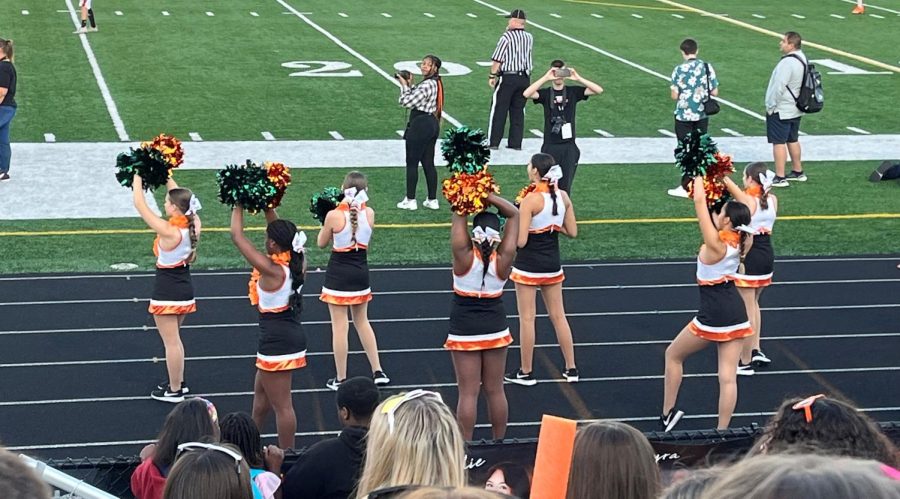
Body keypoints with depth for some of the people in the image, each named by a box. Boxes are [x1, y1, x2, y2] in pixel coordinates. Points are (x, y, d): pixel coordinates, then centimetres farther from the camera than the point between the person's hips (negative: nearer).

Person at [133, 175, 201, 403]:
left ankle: (174, 390, 15)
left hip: (167, 290, -8)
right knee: (174, 339, 24)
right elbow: (181, 197, 10)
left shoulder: (168, 231, -27)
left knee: (171, 341, 4)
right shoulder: (193, 225, -8)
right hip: (185, 287, 8)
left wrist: (137, 177, -13)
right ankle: (178, 381, 35)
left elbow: (140, 204, -23)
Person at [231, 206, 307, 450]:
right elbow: (280, 232, 13)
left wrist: (238, 205, -5)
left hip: (276, 344, -9)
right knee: (261, 393, 28)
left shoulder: (271, 271, -24)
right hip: (293, 336, 9)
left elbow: (237, 236, -16)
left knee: (282, 404, 2)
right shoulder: (298, 263, -4)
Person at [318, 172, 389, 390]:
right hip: (361, 272, 4)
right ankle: (378, 372, 23)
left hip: (338, 274, -4)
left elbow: (321, 243, -3)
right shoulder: (369, 214, -8)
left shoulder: (334, 216, -18)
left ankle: (340, 379, 12)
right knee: (362, 322, 21)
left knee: (340, 327, 4)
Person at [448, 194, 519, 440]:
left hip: (464, 332, -2)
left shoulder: (464, 257, -19)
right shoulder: (503, 260, -13)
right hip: (496, 330, 2)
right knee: (495, 390, 13)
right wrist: (488, 196, -14)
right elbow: (514, 214, -9)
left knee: (468, 393, 1)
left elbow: (459, 215, -13)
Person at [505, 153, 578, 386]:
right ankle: (571, 369, 23)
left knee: (527, 319, 5)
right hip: (552, 264, 6)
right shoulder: (563, 197, -2)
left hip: (528, 267, -6)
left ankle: (526, 372, 14)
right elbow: (572, 232, 5)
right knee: (558, 316, 16)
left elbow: (520, 241, -21)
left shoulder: (530, 200, -21)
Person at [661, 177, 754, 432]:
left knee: (673, 354, 18)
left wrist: (699, 178, -4)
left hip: (712, 315, -6)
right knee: (728, 376, 4)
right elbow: (741, 208, 17)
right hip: (737, 313, 6)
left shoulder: (715, 243, -19)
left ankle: (668, 414, 21)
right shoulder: (742, 241, -2)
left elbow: (700, 201, -17)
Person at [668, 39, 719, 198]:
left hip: (684, 115, -3)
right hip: (702, 115, 3)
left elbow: (674, 96, -11)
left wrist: (673, 90, 10)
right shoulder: (707, 67, -3)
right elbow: (714, 92, -1)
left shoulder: (679, 70, -13)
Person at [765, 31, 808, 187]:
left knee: (779, 142, -4)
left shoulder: (788, 62, -24)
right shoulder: (802, 58, 6)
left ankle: (780, 178, -3)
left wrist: (770, 106, -14)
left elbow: (779, 86, -25)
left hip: (781, 110, -10)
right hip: (795, 109, 10)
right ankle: (797, 172, 32)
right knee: (793, 140, 21)